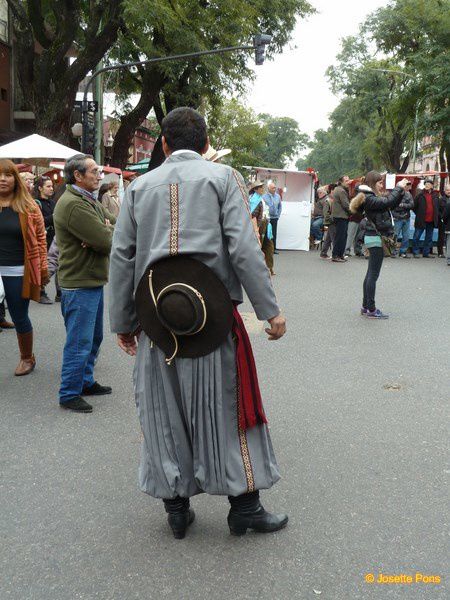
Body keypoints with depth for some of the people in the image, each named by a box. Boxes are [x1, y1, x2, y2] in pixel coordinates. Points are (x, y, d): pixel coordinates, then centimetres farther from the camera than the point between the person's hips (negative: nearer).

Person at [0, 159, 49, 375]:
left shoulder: (28, 207, 0)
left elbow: (40, 239, 2)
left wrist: (43, 269, -1)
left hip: (18, 272, -1)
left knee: (19, 317, 10)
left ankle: (27, 358, 32)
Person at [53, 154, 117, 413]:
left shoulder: (89, 200, 14)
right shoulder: (73, 204, -21)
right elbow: (107, 241, -25)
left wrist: (105, 232, -13)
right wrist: (110, 231, -2)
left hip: (94, 280, 10)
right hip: (79, 284, -10)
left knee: (94, 338, 20)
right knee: (79, 343, -2)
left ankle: (86, 381, 34)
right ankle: (69, 394, 10)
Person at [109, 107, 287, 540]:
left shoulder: (139, 186, 9)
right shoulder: (223, 177, 1)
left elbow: (121, 257, 7)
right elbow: (244, 248, -10)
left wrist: (122, 321, 13)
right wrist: (269, 309, -5)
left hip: (155, 316, 3)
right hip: (213, 315, -2)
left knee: (165, 411, 12)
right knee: (227, 407, 9)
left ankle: (176, 508, 23)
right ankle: (244, 507, 19)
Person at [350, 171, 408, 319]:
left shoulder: (372, 197, 17)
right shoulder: (368, 198, -14)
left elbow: (393, 204, 17)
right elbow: (388, 202, -25)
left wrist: (401, 190, 6)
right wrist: (398, 187, -12)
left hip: (375, 238, 10)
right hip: (376, 239, -10)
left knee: (371, 274, 11)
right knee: (373, 275, -7)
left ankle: (366, 307, 16)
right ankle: (371, 309, -5)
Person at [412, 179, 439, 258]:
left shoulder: (435, 195, 6)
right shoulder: (420, 195, -5)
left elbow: (438, 206, 17)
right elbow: (414, 205, 1)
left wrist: (436, 215, 10)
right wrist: (418, 214, 0)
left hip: (431, 220, 4)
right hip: (421, 220, -4)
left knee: (429, 238, 11)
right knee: (416, 237, -1)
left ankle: (426, 252, 21)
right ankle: (415, 252, 10)